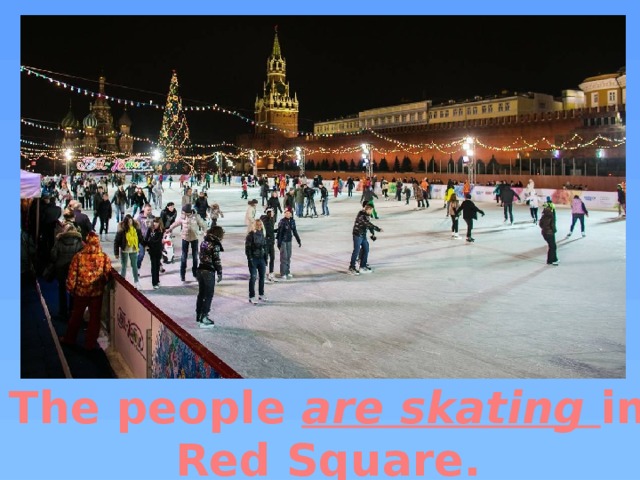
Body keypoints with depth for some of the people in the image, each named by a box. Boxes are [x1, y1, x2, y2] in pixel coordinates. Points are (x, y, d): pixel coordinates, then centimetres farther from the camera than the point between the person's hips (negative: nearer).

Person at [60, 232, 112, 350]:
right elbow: (108, 275, -6)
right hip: (97, 292, 0)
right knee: (94, 318, 11)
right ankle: (90, 343, 18)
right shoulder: (104, 257, -12)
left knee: (76, 316, 18)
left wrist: (70, 288, 6)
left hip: (80, 291, 0)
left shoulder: (78, 256, -14)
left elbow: (72, 275, -9)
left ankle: (69, 339, 33)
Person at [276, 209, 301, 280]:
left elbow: (294, 231, 10)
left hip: (289, 241, 6)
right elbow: (279, 232, -14)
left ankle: (288, 272, 22)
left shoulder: (292, 221, 2)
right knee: (284, 257, -5)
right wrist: (279, 243, -17)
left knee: (288, 256, 11)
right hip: (283, 241, -6)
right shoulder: (282, 221, -14)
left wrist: (299, 241, 11)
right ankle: (283, 274, 1)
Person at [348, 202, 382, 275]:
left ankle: (363, 266, 20)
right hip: (357, 235, -9)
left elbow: (369, 224, 18)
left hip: (363, 235, 9)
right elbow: (369, 224, -27)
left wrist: (372, 234, 18)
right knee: (356, 251, -5)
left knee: (366, 250, 11)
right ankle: (351, 268, 2)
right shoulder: (361, 215, -20)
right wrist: (378, 229, -23)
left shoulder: (366, 215, 10)